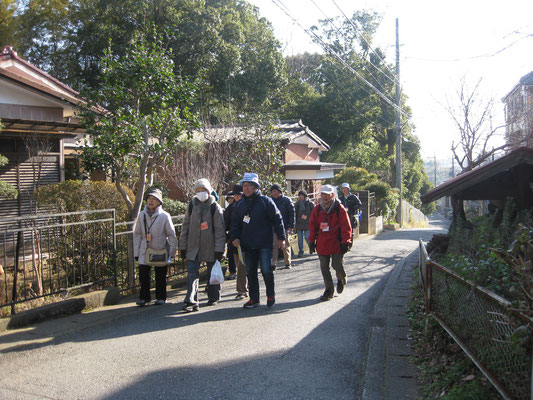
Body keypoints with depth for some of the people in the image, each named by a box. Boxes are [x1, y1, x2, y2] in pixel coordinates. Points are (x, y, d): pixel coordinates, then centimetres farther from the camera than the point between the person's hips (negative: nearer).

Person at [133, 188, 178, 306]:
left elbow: (172, 235, -1)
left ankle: (161, 297, 24)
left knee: (160, 276, 7)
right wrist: (136, 252, 4)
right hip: (145, 251, 2)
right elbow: (137, 234, 7)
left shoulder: (164, 216, -6)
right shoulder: (142, 215, 2)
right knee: (143, 274, 1)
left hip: (161, 251, -2)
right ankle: (144, 297, 18)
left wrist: (172, 252, -3)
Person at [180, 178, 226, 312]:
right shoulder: (192, 206, 5)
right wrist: (183, 246, 6)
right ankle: (192, 301, -8)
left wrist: (219, 249, -11)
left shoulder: (215, 207, -4)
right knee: (192, 273, -7)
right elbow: (185, 226, 9)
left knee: (212, 273, 11)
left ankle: (213, 298, 27)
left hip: (210, 247, -2)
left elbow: (220, 230, -6)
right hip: (193, 246, 2)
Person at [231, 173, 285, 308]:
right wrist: (235, 237, 3)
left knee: (266, 270, -9)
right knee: (250, 272, 8)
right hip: (248, 246, 5)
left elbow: (277, 219, -1)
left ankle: (271, 295, 14)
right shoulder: (240, 204, 11)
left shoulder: (265, 201, -3)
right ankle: (254, 299, 19)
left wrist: (281, 237, -2)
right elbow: (235, 223, 18)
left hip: (264, 244, -5)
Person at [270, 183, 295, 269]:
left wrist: (291, 226, -9)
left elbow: (292, 213, -2)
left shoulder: (286, 200, 0)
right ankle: (273, 264, 1)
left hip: (284, 227, -2)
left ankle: (287, 263, 15)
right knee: (274, 246, -2)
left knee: (286, 246, 5)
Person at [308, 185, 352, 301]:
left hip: (337, 243, -4)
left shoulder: (339, 208, -6)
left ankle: (341, 280, 30)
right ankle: (329, 290, 19)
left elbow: (346, 227, -5)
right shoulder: (317, 209, 5)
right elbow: (312, 226, 12)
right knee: (324, 268, 5)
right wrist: (312, 241, 10)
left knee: (337, 265, -4)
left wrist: (346, 242, -9)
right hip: (322, 244, 4)